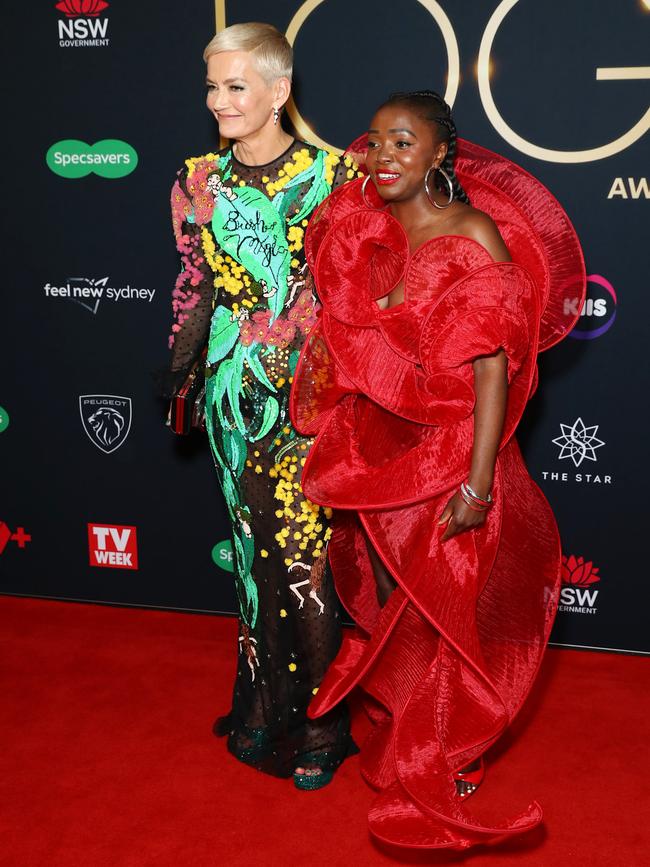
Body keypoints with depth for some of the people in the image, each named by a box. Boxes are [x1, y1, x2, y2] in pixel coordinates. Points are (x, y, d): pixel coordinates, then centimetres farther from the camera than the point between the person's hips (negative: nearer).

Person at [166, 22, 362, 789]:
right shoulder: (199, 182, 6)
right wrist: (177, 368, 6)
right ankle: (264, 711, 29)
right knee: (256, 546, 12)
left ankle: (319, 726, 16)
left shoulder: (331, 177, -4)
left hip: (313, 391, -3)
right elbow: (196, 287, 11)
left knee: (307, 554, -3)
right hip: (236, 389, 3)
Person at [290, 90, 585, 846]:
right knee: (387, 602, 18)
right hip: (375, 450, 5)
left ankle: (438, 771, 30)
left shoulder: (475, 234, -14)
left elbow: (492, 366, -19)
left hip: (448, 451, -5)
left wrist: (476, 483, -23)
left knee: (445, 609, 8)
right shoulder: (362, 231, 3)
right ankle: (397, 738, 42)